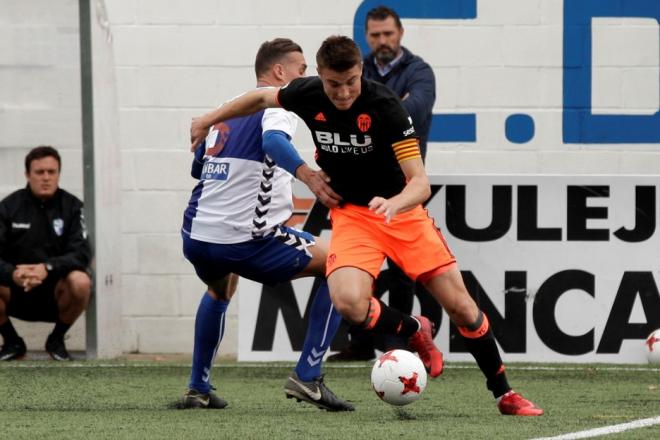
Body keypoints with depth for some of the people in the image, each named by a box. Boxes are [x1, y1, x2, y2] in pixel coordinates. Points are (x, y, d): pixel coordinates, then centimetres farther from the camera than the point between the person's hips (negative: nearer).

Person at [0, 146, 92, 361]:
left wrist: (48, 268, -33)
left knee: (80, 282, -33)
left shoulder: (71, 206, -4)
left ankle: (57, 340, -4)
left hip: (56, 292, -1)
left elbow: (81, 253, -15)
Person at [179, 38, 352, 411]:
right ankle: (307, 377, -1)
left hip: (196, 237, 8)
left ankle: (198, 388, 35)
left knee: (221, 288, 40)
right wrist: (306, 174, -43)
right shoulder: (280, 103, -3)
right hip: (244, 239, -8)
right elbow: (273, 141, -27)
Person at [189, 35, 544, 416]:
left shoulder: (384, 105, -23)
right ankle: (415, 332, 7)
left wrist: (394, 204, -47)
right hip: (351, 215, 2)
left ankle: (505, 395, 13)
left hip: (402, 211, -2)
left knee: (461, 307, -7)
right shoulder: (307, 95, -11)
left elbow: (420, 182, -27)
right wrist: (208, 121, 20)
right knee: (349, 303, -26)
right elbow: (262, 98, 13)